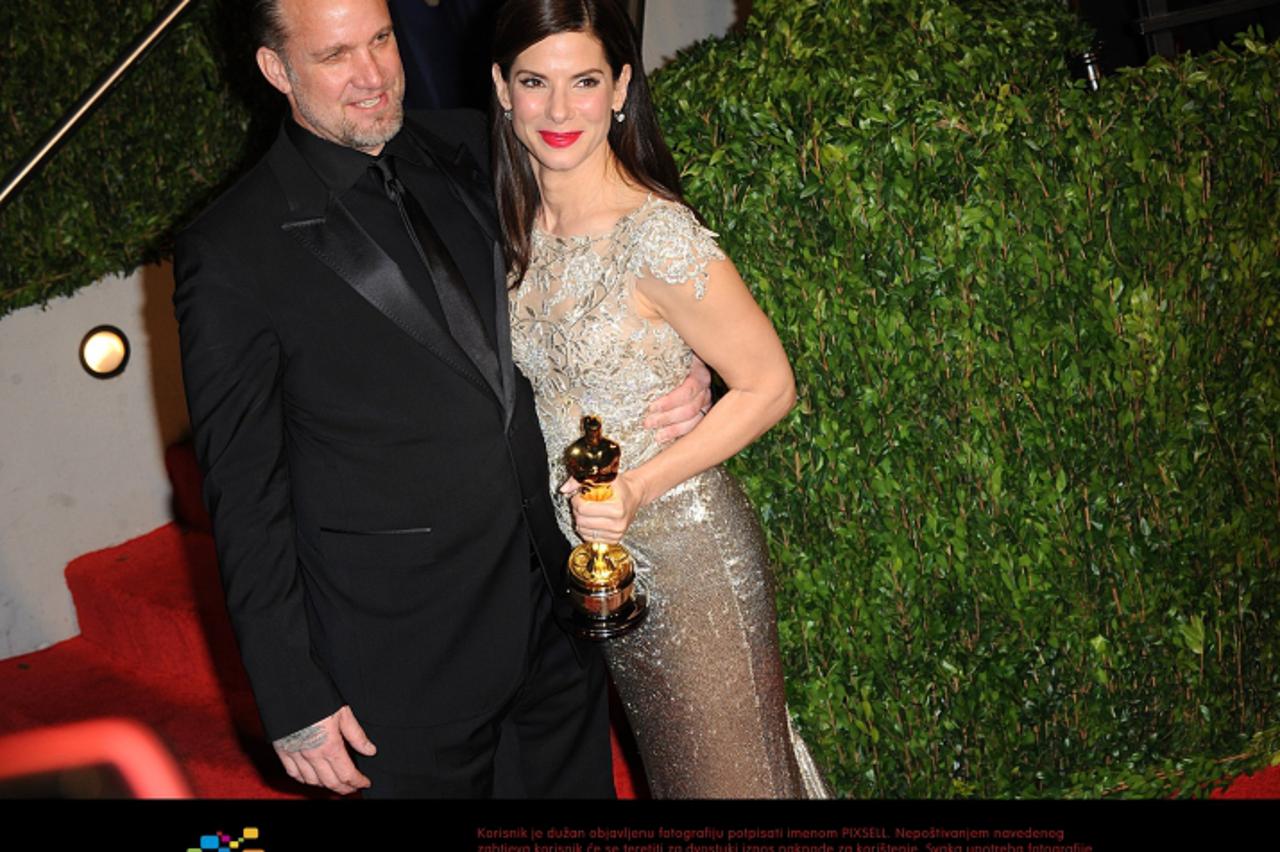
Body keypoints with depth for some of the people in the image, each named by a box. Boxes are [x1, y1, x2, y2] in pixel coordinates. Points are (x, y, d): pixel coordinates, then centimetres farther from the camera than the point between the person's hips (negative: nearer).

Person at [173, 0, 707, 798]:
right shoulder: (232, 254, -13)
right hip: (409, 659, -5)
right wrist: (294, 702, -10)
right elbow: (245, 496, -10)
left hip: (558, 599, 5)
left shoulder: (467, 150, 1)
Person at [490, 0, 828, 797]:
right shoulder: (519, 227, -1)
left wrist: (640, 486, -24)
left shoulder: (659, 236, -22)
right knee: (667, 765, 23)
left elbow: (769, 386, -15)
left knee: (729, 773, 10)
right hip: (585, 555, 6)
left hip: (684, 553, -6)